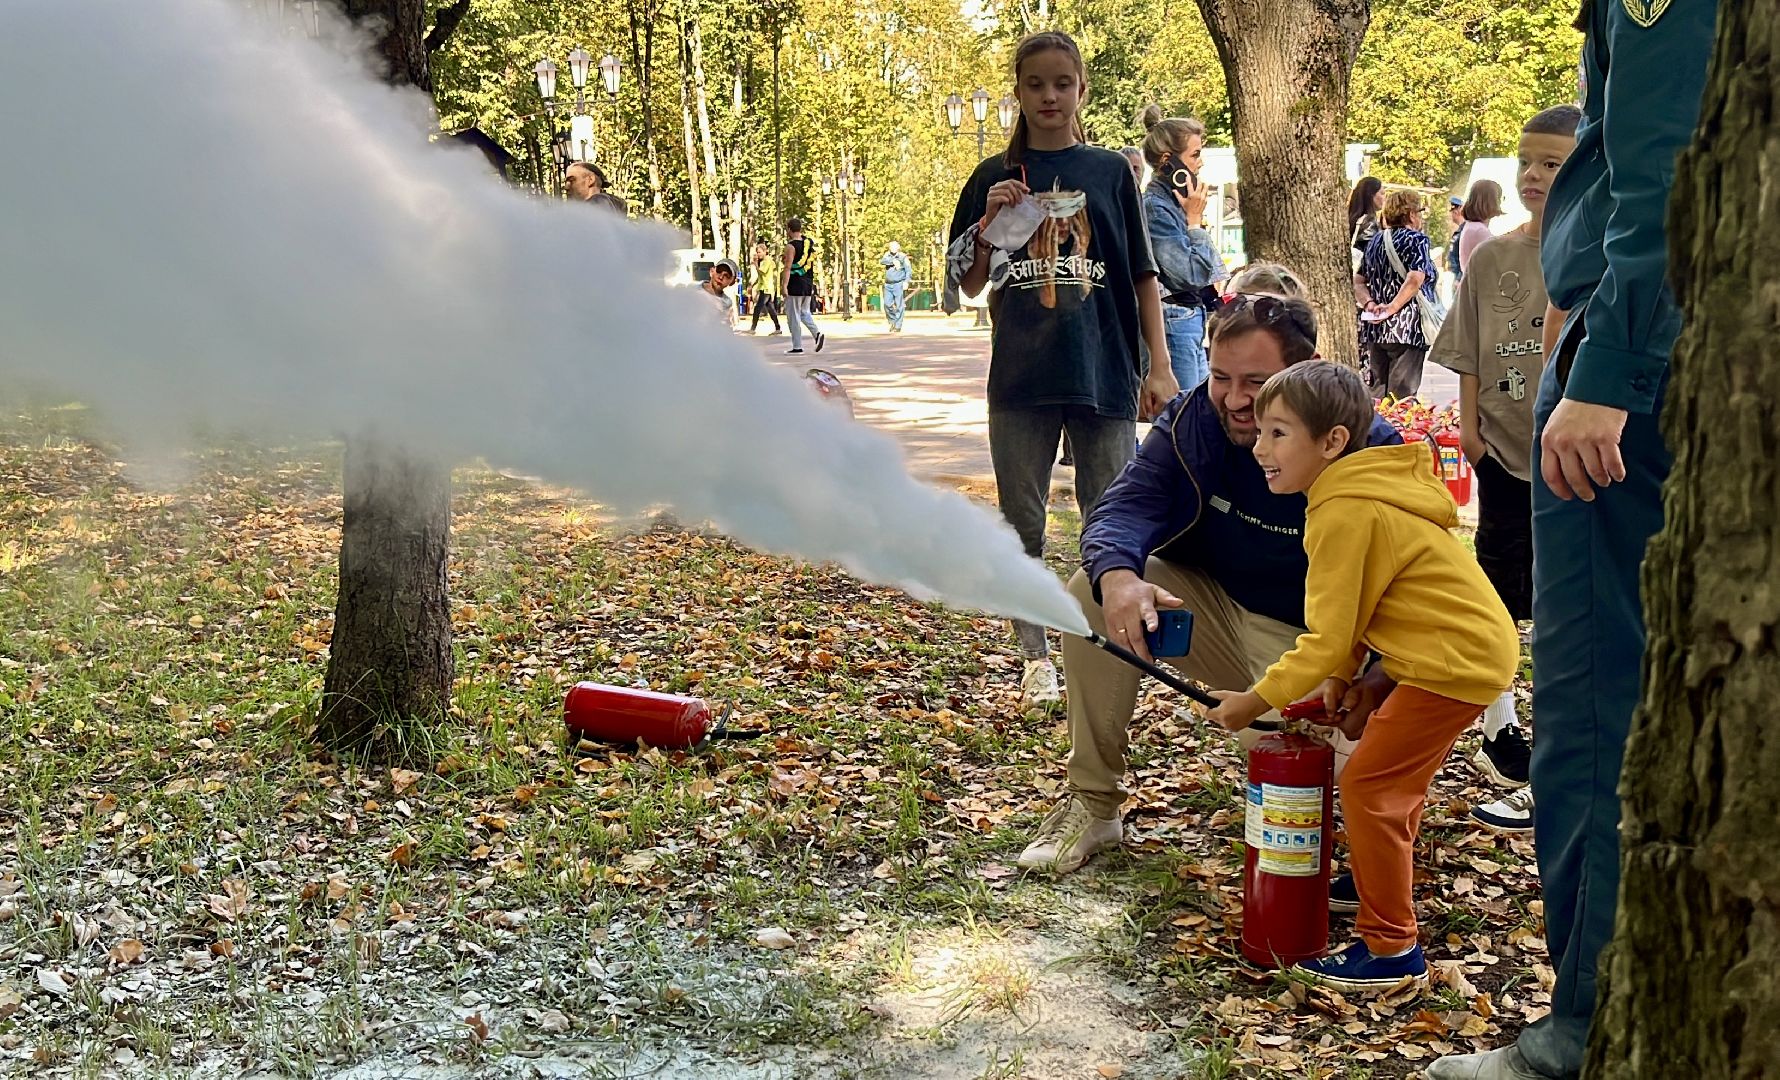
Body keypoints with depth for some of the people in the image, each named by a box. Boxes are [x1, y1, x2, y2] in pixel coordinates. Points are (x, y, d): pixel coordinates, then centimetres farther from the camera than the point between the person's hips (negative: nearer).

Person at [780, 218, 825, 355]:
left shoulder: (791, 246, -12)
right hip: (808, 284, 7)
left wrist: (784, 286, -22)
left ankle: (797, 347, 2)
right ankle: (817, 334, -1)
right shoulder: (809, 243, 9)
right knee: (804, 313, 20)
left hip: (795, 285, -7)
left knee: (793, 316, 0)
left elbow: (788, 268, -19)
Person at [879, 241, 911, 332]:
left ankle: (898, 326, 0)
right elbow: (882, 261, -9)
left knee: (898, 306, -5)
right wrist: (893, 261, -22)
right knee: (887, 304, 2)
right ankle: (892, 321, 22)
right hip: (888, 284, 4)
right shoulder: (887, 255, 9)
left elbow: (908, 270, -7)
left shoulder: (903, 257, -2)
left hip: (898, 284, -4)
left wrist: (906, 281, -20)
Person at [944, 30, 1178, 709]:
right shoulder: (995, 179, 6)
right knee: (1022, 525, 6)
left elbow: (1142, 275, 7)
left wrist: (1160, 366, 1)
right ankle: (1036, 657, 17)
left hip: (1104, 374, -1)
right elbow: (967, 286, 7)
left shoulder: (1111, 172, 6)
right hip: (1021, 376, 1)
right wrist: (991, 226, -11)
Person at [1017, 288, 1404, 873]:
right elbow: (1126, 506, -18)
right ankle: (1092, 803, -8)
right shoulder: (1190, 420, -8)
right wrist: (1118, 575, -43)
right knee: (1094, 593, -21)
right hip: (1215, 613, 4)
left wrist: (1381, 675, -40)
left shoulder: (1369, 447, -19)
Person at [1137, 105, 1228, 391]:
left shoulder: (1174, 202, 12)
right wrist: (1195, 220, -12)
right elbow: (1191, 276, -19)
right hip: (1175, 323, -10)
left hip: (1192, 320, 10)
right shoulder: (1156, 208, -16)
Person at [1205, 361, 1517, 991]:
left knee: (1367, 784, -7)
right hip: (1473, 648, 11)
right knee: (1390, 773, 24)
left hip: (1453, 662, -11)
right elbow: (1356, 609, 15)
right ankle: (1384, 885, 42)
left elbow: (1327, 640, -19)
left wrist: (1255, 700, -10)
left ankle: (1390, 949, 0)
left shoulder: (1346, 513, -21)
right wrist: (1341, 679, 5)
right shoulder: (1363, 490, 11)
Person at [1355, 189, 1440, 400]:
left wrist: (1369, 303, -1)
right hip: (1405, 328, -6)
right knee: (1402, 394, -4)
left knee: (1377, 391, 11)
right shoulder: (1416, 239, -5)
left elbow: (1358, 282, 13)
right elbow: (1414, 280, -20)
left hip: (1374, 328, 6)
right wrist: (1392, 308, -15)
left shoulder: (1375, 241, 15)